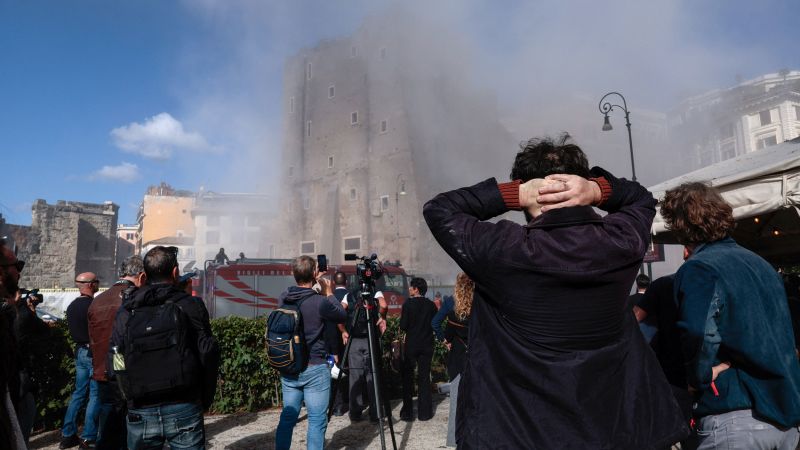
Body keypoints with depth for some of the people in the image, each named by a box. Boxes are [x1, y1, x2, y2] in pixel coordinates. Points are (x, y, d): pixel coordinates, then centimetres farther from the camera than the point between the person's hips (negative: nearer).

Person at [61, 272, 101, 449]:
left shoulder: (72, 306, 9)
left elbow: (74, 330, 17)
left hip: (80, 351, 8)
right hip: (94, 353, -8)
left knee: (79, 393, 15)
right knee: (95, 395, -2)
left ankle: (68, 435, 19)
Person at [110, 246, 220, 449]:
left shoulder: (125, 312, 5)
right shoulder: (191, 305, -4)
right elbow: (208, 356, -7)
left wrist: (130, 400, 17)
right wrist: (205, 400, 5)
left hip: (140, 414, 3)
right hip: (184, 410, -3)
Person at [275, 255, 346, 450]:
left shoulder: (283, 299, -2)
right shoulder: (319, 302, -19)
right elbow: (342, 316, -1)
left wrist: (313, 286, 17)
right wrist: (329, 293, 7)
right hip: (314, 369, -6)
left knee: (288, 417, 16)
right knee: (317, 421, 4)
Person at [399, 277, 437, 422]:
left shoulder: (408, 304, -11)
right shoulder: (431, 305, -2)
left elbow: (403, 326, -11)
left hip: (411, 345, -3)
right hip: (427, 345, 3)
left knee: (407, 377, 8)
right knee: (424, 377, 10)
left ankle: (407, 412, 10)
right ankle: (424, 412, 12)